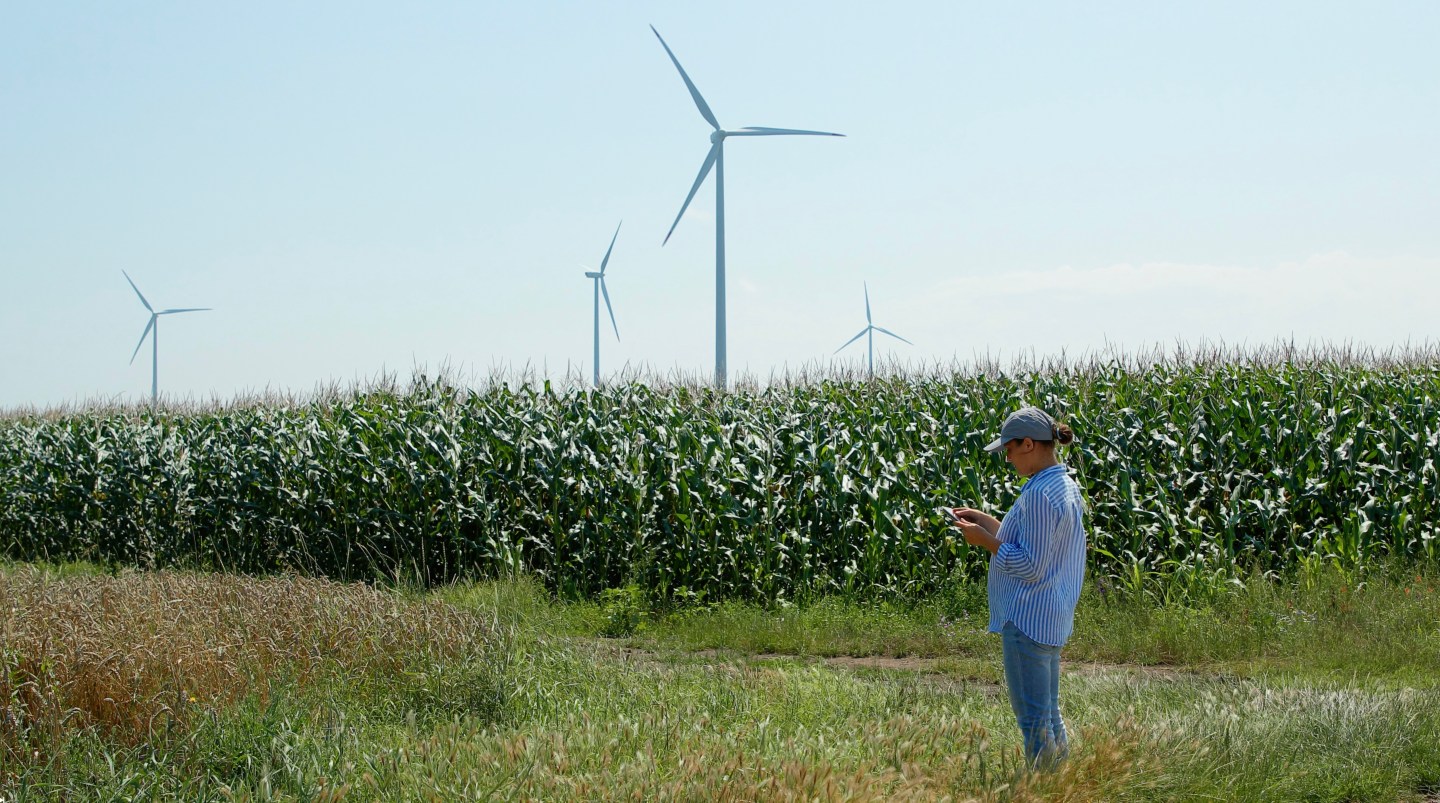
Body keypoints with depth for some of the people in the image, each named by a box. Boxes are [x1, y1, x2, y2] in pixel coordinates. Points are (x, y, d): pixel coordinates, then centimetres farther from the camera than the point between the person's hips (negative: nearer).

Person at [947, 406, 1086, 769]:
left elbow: (1030, 565, -23)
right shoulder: (1066, 486, 10)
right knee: (1049, 717, 18)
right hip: (1052, 619, 11)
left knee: (1034, 720, -3)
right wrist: (986, 521, 15)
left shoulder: (1040, 494, -22)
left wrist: (985, 540, -14)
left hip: (1028, 621, -11)